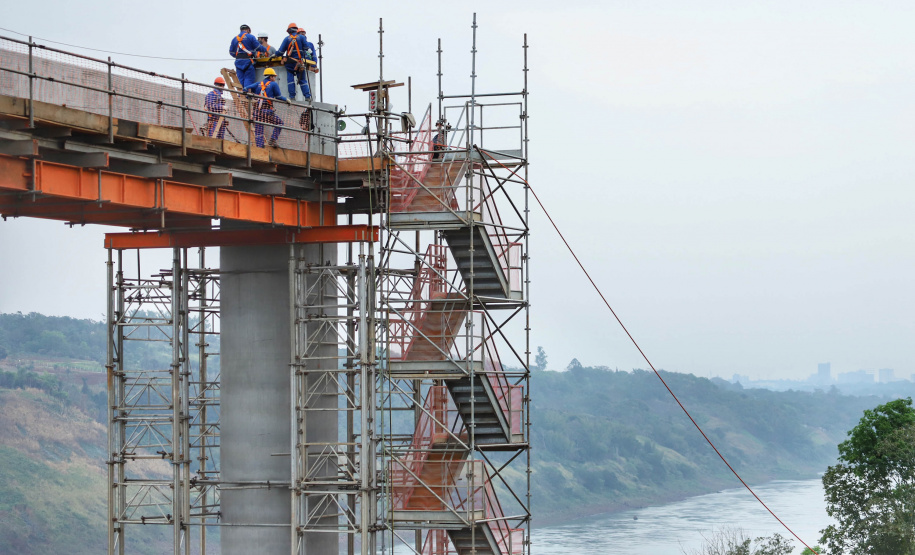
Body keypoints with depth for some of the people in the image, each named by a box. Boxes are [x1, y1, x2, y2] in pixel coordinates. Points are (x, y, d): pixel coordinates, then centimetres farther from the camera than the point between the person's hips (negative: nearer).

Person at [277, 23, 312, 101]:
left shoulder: (287, 39, 2)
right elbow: (306, 49, 0)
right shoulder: (302, 37, 3)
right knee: (302, 80, 5)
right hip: (300, 62, 1)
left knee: (290, 79, 4)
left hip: (289, 63, -1)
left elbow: (280, 52, 0)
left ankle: (292, 96, -3)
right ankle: (307, 96, -3)